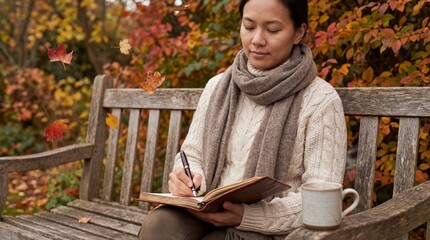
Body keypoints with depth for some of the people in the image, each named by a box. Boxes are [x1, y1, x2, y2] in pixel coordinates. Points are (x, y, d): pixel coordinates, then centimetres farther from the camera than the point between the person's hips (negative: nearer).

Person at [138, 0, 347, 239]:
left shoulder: (321, 100, -8)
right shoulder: (217, 86, 7)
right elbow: (192, 155, 11)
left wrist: (248, 215, -23)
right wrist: (188, 179, -13)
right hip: (207, 214, 4)